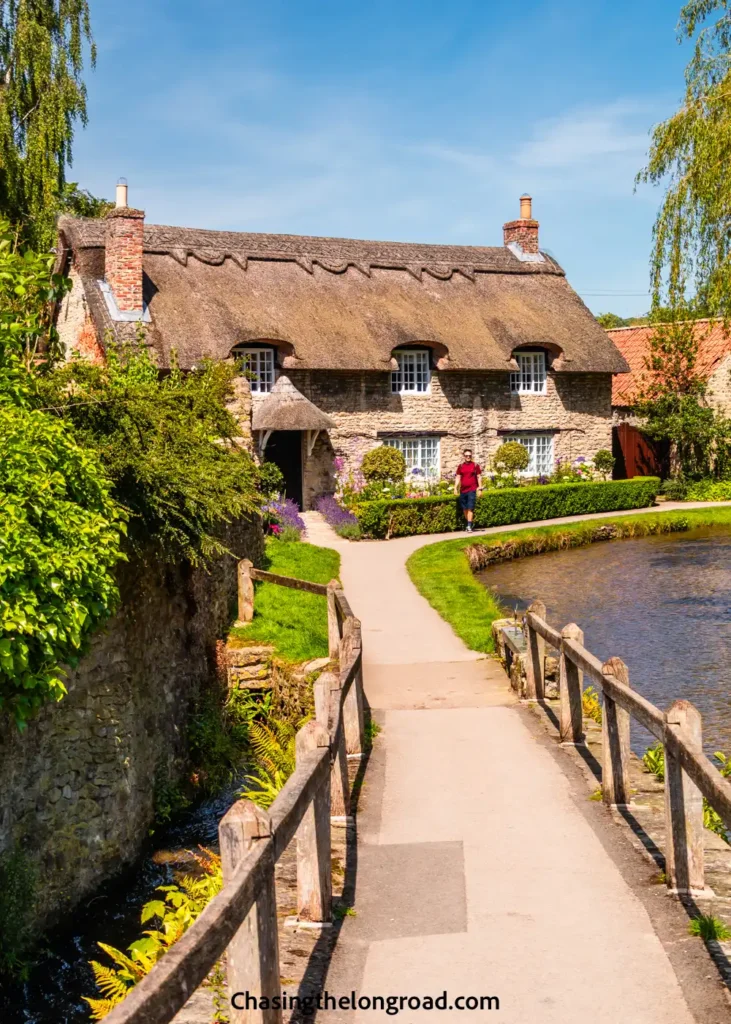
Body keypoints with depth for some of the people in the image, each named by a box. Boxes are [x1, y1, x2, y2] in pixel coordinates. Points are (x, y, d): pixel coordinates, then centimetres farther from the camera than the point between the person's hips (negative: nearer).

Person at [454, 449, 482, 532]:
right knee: (465, 509, 7)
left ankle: (469, 526, -14)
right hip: (463, 490, 3)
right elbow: (458, 477, 9)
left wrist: (480, 488, -1)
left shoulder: (475, 465, 4)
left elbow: (479, 477, 5)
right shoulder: (460, 466, 10)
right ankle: (468, 524, 21)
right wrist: (455, 488, -2)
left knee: (470, 508, -11)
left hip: (472, 490, -3)